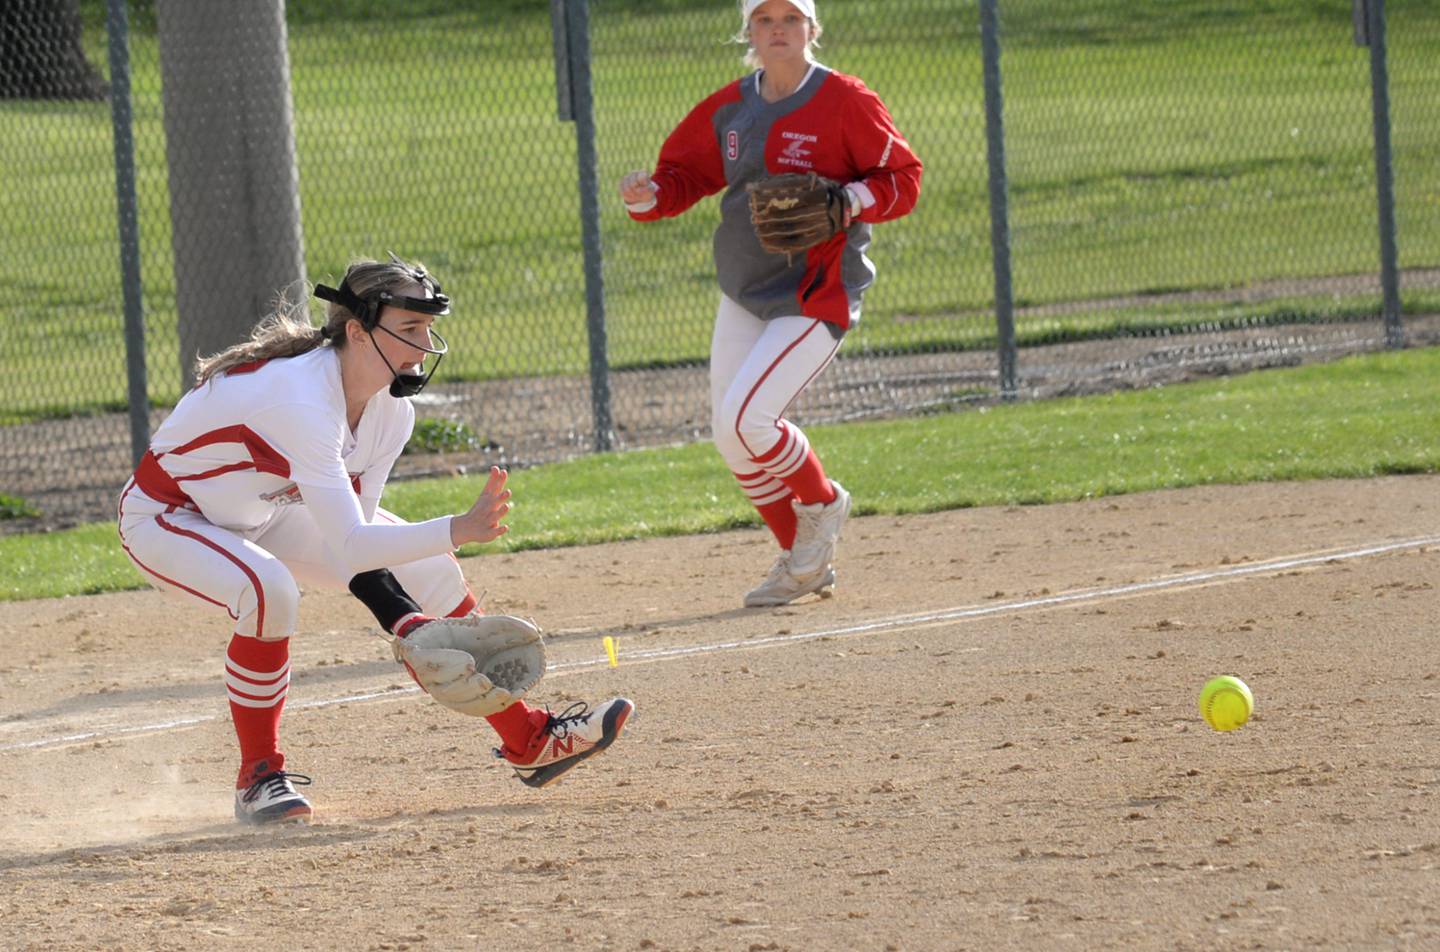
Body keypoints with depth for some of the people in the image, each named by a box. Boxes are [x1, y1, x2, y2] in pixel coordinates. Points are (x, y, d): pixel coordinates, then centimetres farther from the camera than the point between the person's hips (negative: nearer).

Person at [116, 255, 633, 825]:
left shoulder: (391, 409, -12)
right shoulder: (302, 398, -38)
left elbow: (356, 537, -10)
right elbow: (347, 546, -43)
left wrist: (410, 628, -22)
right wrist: (459, 530, -51)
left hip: (260, 516, 8)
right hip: (165, 515, -8)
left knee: (427, 569, 0)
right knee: (269, 591, -37)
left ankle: (526, 739, 12)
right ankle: (259, 777, -16)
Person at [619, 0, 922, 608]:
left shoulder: (845, 102, -11)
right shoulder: (729, 108, 5)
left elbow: (902, 181, -8)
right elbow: (685, 173, 12)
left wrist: (849, 200, -27)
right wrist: (649, 196, -10)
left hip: (818, 295, -7)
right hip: (743, 294, 7)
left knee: (745, 418, -19)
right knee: (730, 437, 7)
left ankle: (822, 505, 10)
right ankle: (803, 563, 24)